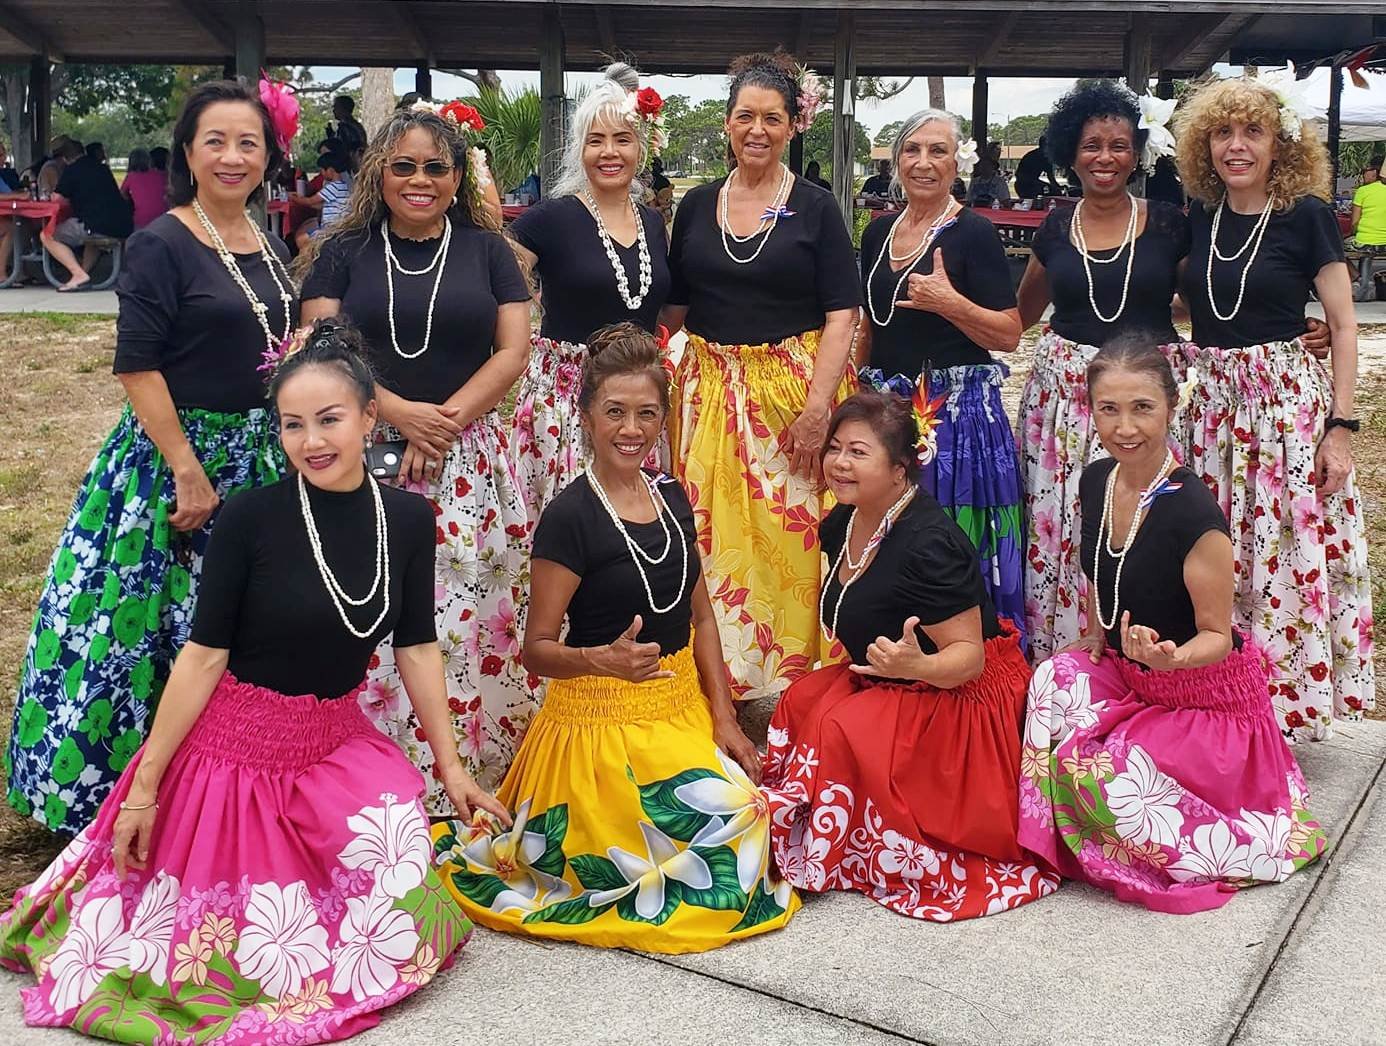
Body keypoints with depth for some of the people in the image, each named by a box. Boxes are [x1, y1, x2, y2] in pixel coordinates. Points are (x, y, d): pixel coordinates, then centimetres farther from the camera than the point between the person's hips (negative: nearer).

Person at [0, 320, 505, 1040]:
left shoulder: (407, 519, -5)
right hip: (234, 745, -3)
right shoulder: (251, 516, -16)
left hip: (337, 746, 4)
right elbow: (204, 654, -13)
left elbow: (417, 650, 3)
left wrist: (451, 767, 5)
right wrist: (144, 787, -10)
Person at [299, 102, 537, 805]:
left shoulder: (486, 250, 10)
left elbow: (513, 352, 2)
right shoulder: (344, 252, 9)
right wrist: (401, 413, -13)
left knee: (469, 619, -3)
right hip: (368, 458, 0)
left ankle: (470, 782, 9)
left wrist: (444, 424, -10)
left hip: (469, 467, 0)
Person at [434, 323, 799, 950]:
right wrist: (604, 658, -30)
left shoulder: (672, 497, 6)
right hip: (601, 718, -7)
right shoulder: (570, 516, -13)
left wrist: (723, 717, 5)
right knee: (728, 817, -19)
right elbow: (537, 648, -11)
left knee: (745, 801, -9)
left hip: (681, 708, 7)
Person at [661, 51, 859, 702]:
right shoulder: (696, 206, 10)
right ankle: (719, 679, 15)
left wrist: (818, 405, -14)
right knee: (712, 537, 3)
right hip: (710, 394, 3)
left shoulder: (816, 208, 1)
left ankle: (794, 669, 12)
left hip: (794, 392, -3)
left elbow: (841, 315, -4)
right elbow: (672, 307, 15)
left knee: (791, 537, -2)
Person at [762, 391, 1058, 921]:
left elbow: (968, 655, -27)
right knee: (800, 702, -10)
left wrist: (915, 665, -46)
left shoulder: (927, 542, -28)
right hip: (892, 683, 9)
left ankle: (850, 860, -5)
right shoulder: (841, 524, 0)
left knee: (842, 727, -26)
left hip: (961, 695, -9)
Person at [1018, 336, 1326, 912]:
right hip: (1127, 677, 7)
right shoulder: (1096, 481, -5)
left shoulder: (1193, 511, -27)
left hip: (1208, 697, -6)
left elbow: (1217, 638, -20)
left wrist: (1171, 657, -40)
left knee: (1098, 764, -27)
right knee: (1056, 677, -24)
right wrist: (1096, 637, 2)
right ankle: (1058, 841, -3)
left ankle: (1230, 848, -1)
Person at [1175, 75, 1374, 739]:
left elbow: (1343, 326, -3)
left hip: (1288, 401, -4)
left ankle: (1289, 703, 13)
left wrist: (1340, 426, -8)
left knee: (1288, 556, -2)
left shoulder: (1306, 215, -4)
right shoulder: (1197, 218, 7)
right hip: (1209, 403, 4)